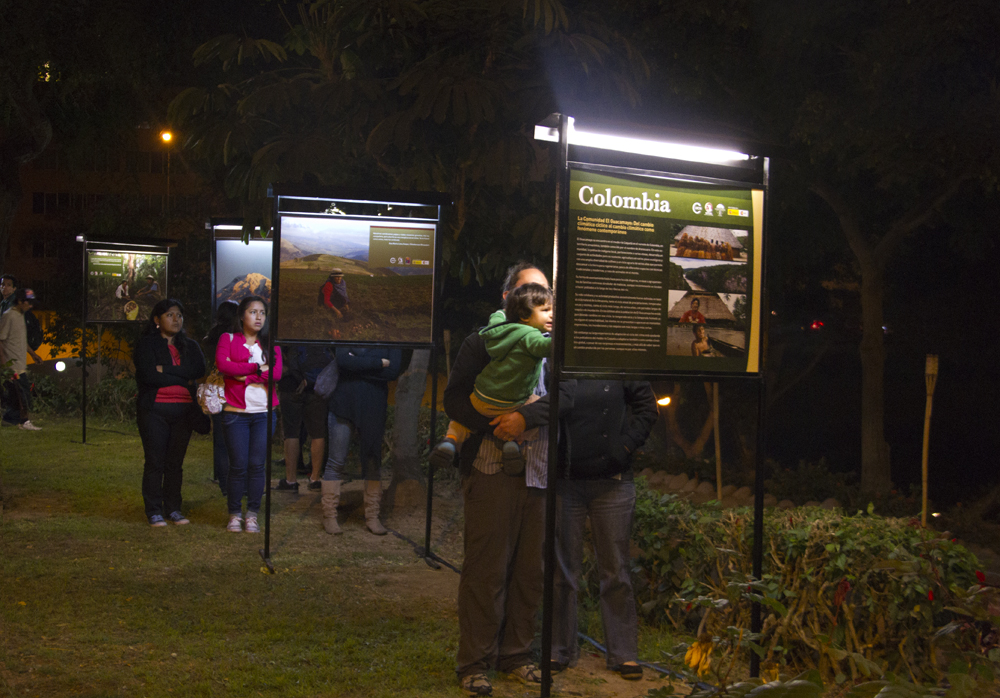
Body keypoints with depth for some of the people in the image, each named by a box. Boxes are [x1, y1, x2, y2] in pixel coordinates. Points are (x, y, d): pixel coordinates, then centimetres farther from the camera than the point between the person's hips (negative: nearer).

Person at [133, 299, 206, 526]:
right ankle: (154, 511, 4)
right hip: (154, 411, -4)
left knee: (175, 463, 6)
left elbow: (199, 369, -5)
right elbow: (149, 375, -13)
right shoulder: (146, 345, 2)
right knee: (155, 462, -3)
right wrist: (184, 379, -7)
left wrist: (166, 370, -13)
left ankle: (173, 509, 13)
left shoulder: (190, 346, 15)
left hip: (183, 410, 4)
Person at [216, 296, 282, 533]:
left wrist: (242, 374, -11)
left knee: (257, 465, 0)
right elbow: (222, 364, -13)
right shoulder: (228, 339, 7)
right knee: (238, 466, -3)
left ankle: (252, 514, 9)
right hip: (236, 412, -2)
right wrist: (257, 367, -11)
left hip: (264, 413, 2)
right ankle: (235, 514, 9)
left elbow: (276, 373, -5)